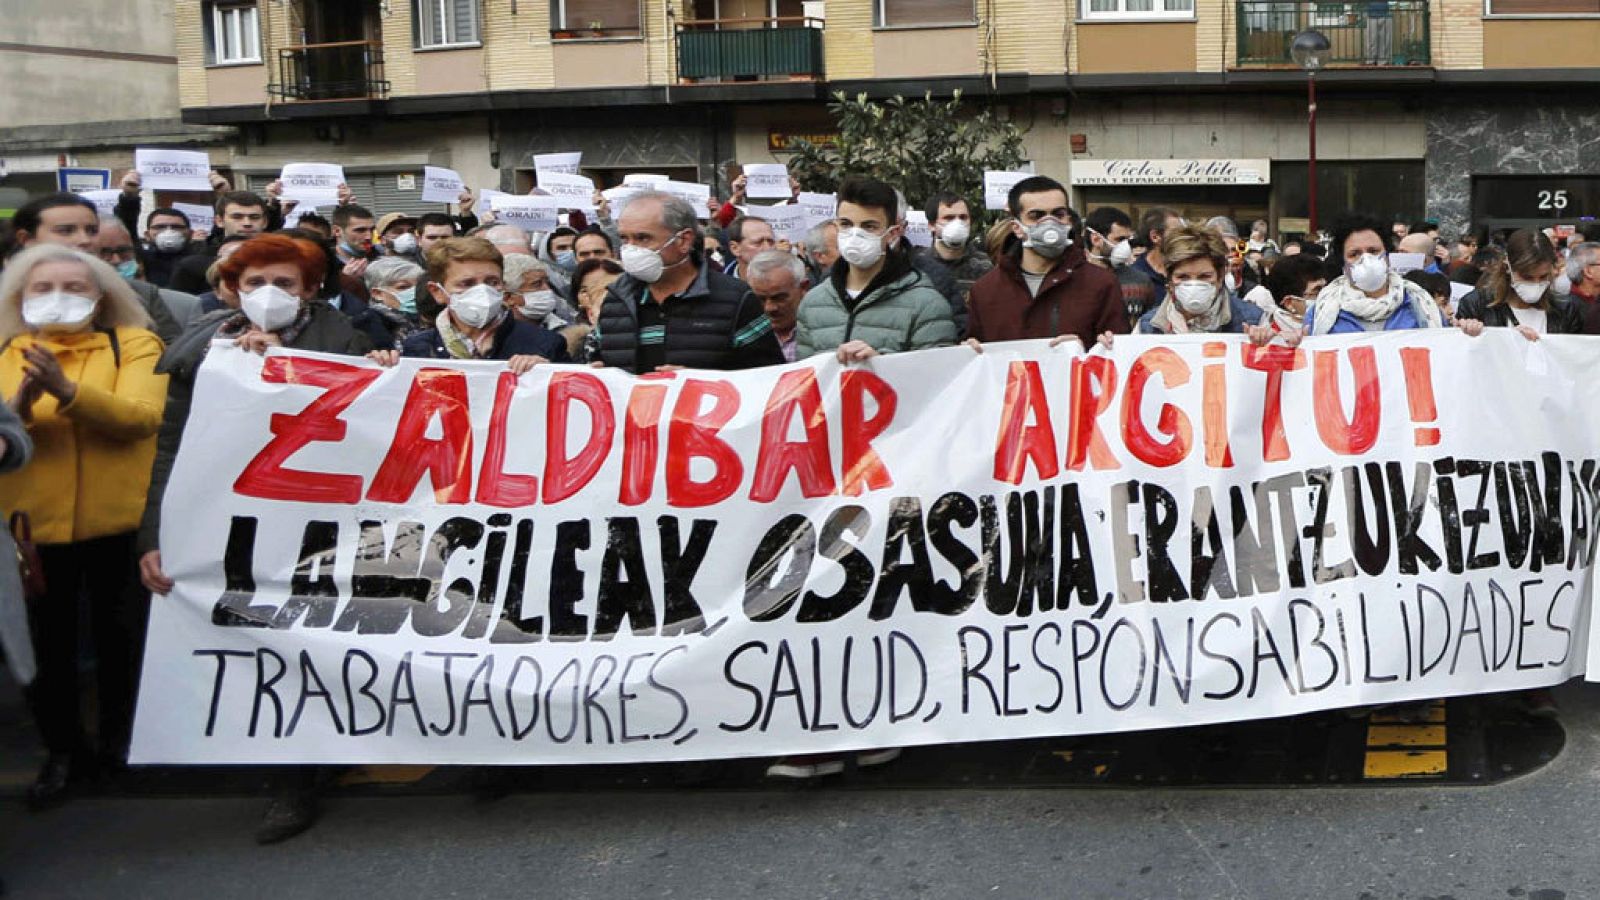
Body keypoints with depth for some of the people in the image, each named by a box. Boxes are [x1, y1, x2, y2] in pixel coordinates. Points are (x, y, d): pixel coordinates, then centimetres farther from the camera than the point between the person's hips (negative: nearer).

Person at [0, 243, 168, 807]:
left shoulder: (134, 345, 0)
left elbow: (141, 417, -17)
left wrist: (67, 390, -30)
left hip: (117, 521, -2)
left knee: (118, 635, 11)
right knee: (46, 641, 9)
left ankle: (121, 741, 30)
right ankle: (63, 750, 24)